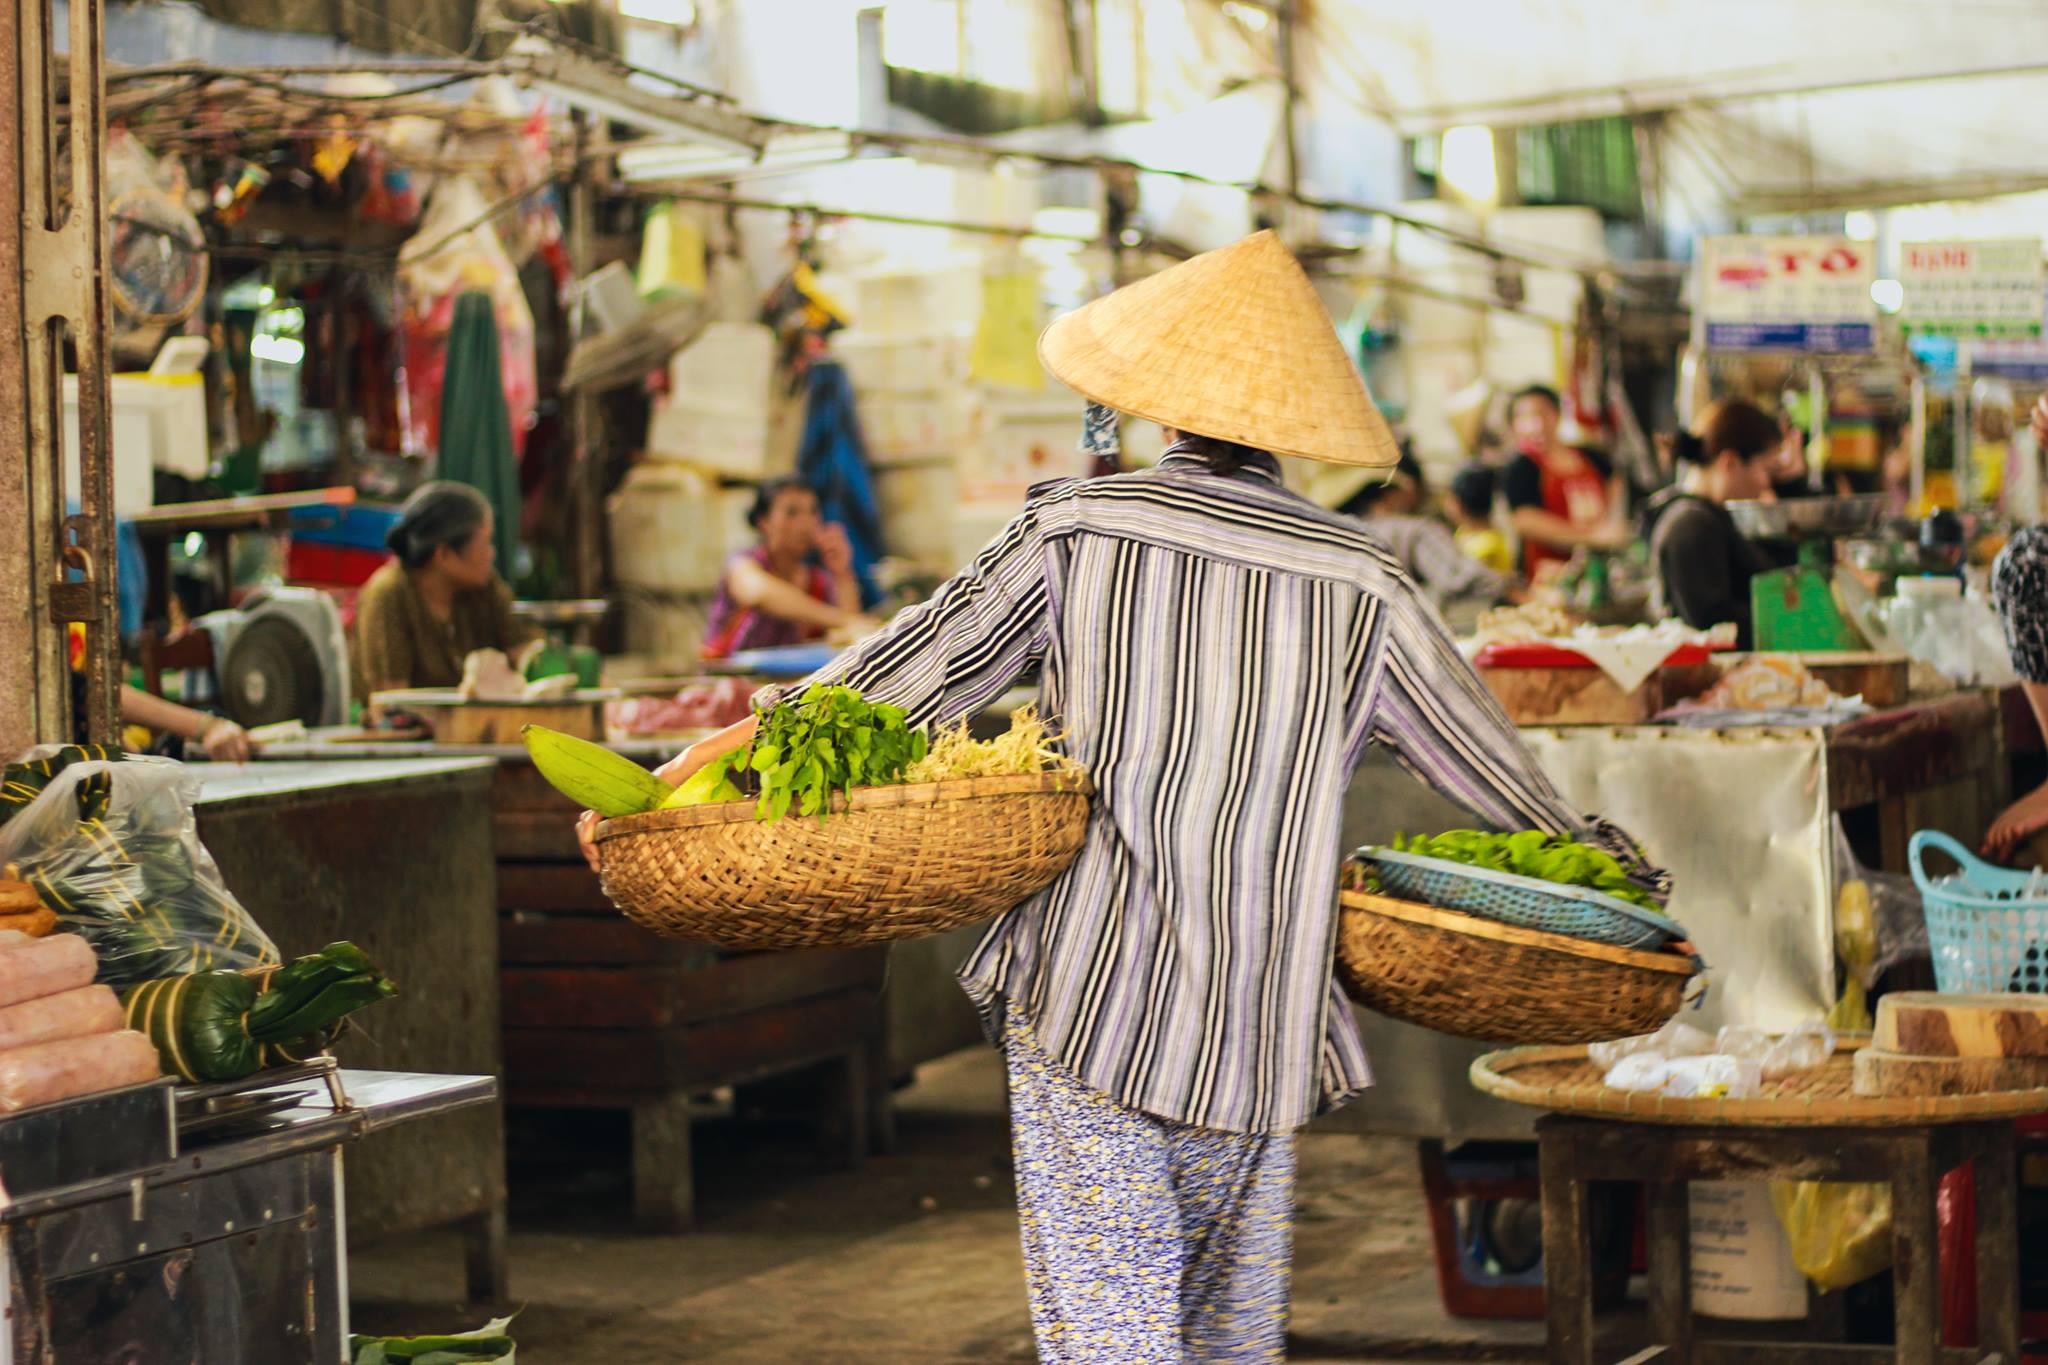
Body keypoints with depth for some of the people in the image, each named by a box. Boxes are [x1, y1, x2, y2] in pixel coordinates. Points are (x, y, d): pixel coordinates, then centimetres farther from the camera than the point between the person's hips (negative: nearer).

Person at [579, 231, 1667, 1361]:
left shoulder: (1074, 528, -3)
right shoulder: (1361, 586, 2)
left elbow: (894, 682, -3)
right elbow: (1487, 766, 11)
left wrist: (687, 773, 3)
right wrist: (1606, 862, 30)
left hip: (1084, 1006, -2)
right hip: (1258, 1040, 2)